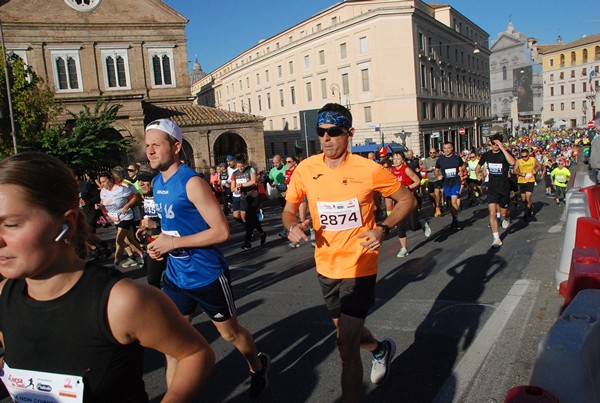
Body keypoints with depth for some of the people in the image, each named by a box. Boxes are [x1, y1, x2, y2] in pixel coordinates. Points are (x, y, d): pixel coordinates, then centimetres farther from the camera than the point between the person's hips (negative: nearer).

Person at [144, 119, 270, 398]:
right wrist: (160, 243, 0)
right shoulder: (157, 182, 5)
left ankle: (258, 367, 42)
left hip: (207, 276, -6)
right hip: (175, 276, 7)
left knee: (230, 333, 14)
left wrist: (174, 242, -22)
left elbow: (221, 231, -25)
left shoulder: (192, 183, -20)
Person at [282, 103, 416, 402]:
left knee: (347, 346, -7)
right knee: (344, 329, 25)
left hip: (359, 266, -5)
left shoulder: (369, 170, -15)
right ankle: (381, 349, 57)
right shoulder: (305, 169, -7)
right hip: (326, 266, 5)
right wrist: (293, 226, -16)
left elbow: (407, 200, -2)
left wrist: (383, 229, -17)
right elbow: (288, 211, 7)